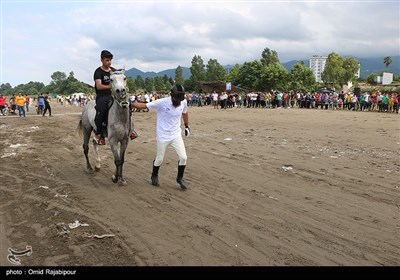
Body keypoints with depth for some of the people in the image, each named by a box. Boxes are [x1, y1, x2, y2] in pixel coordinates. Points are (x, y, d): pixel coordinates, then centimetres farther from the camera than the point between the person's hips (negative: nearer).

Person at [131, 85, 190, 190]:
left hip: (176, 135, 4)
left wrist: (187, 126, 21)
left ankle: (180, 178, 22)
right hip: (163, 136, -3)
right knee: (159, 159, 10)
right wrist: (129, 103, -29)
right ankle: (154, 176, 38)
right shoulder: (161, 102, -22)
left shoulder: (184, 102, -8)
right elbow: (144, 105, -19)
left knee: (183, 157, -2)